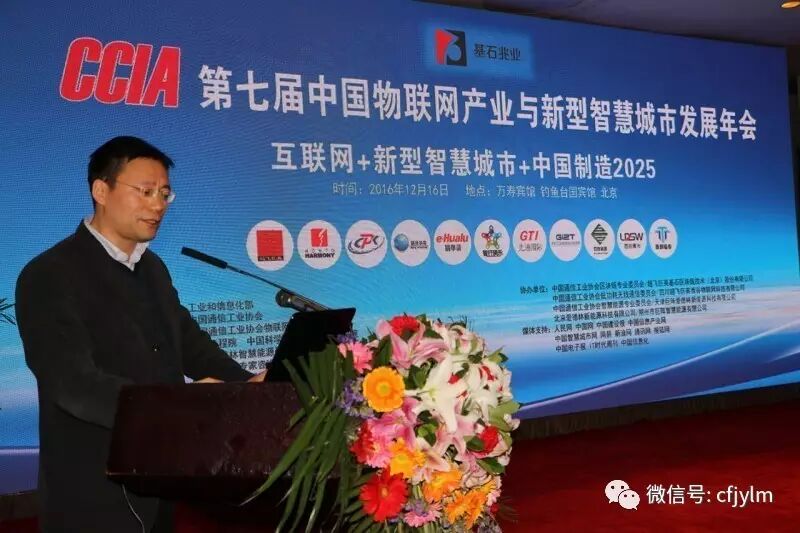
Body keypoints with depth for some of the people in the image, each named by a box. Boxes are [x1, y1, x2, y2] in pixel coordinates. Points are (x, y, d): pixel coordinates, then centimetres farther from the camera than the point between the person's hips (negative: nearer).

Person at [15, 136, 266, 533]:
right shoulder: (49, 276, -15)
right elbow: (73, 383, -26)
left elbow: (190, 343, 9)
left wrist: (246, 384, -10)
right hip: (94, 493, -7)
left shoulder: (153, 267, 10)